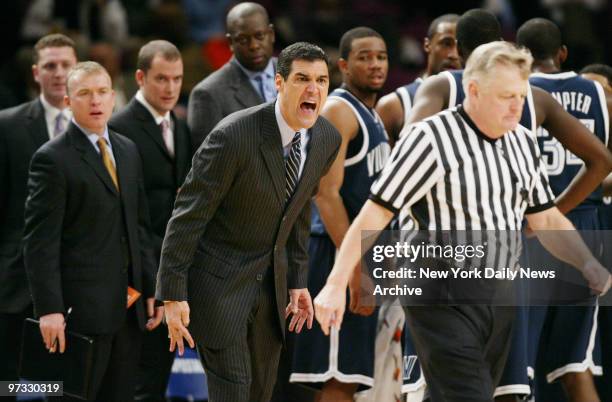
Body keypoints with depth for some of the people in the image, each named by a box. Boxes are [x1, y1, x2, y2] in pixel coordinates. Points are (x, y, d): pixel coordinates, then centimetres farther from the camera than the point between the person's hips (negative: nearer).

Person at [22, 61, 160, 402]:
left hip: (128, 308, 7)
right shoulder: (52, 159, -8)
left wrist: (152, 289, 11)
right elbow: (40, 242, -12)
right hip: (81, 307, -7)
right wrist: (49, 309, -18)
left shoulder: (128, 151, 14)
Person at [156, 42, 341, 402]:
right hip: (219, 278, -7)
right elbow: (188, 215, -19)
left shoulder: (328, 139, -5)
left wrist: (298, 280, 12)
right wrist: (173, 295, -18)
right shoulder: (234, 136, -25)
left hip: (272, 279, 7)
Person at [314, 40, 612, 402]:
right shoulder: (431, 140, -13)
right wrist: (336, 284, -18)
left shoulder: (524, 143, 9)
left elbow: (546, 219, 17)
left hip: (499, 300, 7)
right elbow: (375, 213, -13)